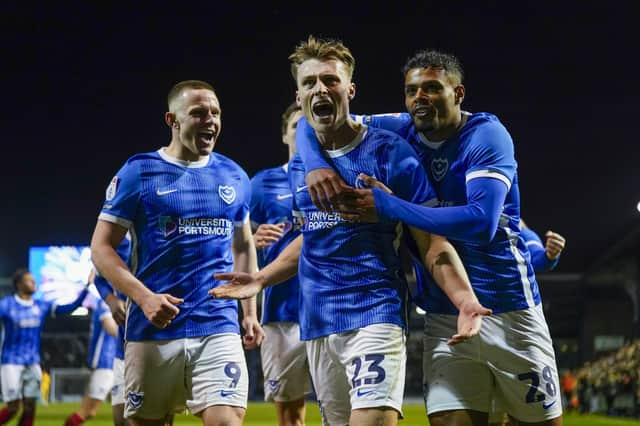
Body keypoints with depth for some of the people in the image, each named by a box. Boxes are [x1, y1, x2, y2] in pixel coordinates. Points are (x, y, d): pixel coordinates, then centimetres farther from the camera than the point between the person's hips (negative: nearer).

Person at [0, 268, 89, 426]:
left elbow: (70, 307, 2)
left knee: (30, 407, 0)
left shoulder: (42, 306, 5)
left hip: (33, 364, 4)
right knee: (13, 408, -6)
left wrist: (87, 287, -5)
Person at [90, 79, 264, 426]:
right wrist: (144, 297, -17)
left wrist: (250, 311, 15)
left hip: (219, 329, 2)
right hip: (152, 329, -2)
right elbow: (101, 247, -3)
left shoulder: (233, 177, 11)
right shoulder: (138, 172, -1)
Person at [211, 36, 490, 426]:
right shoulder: (298, 166, 13)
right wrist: (261, 280, 21)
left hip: (375, 316, -6)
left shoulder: (389, 152, -5)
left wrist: (465, 300, -22)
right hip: (317, 324, 6)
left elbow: (432, 241, -8)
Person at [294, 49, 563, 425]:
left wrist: (385, 206, -27)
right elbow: (312, 126, 5)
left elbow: (481, 223, -27)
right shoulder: (401, 132, 1)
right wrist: (317, 165, -19)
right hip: (443, 316, 4)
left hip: (509, 309, -3)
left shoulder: (486, 136, -13)